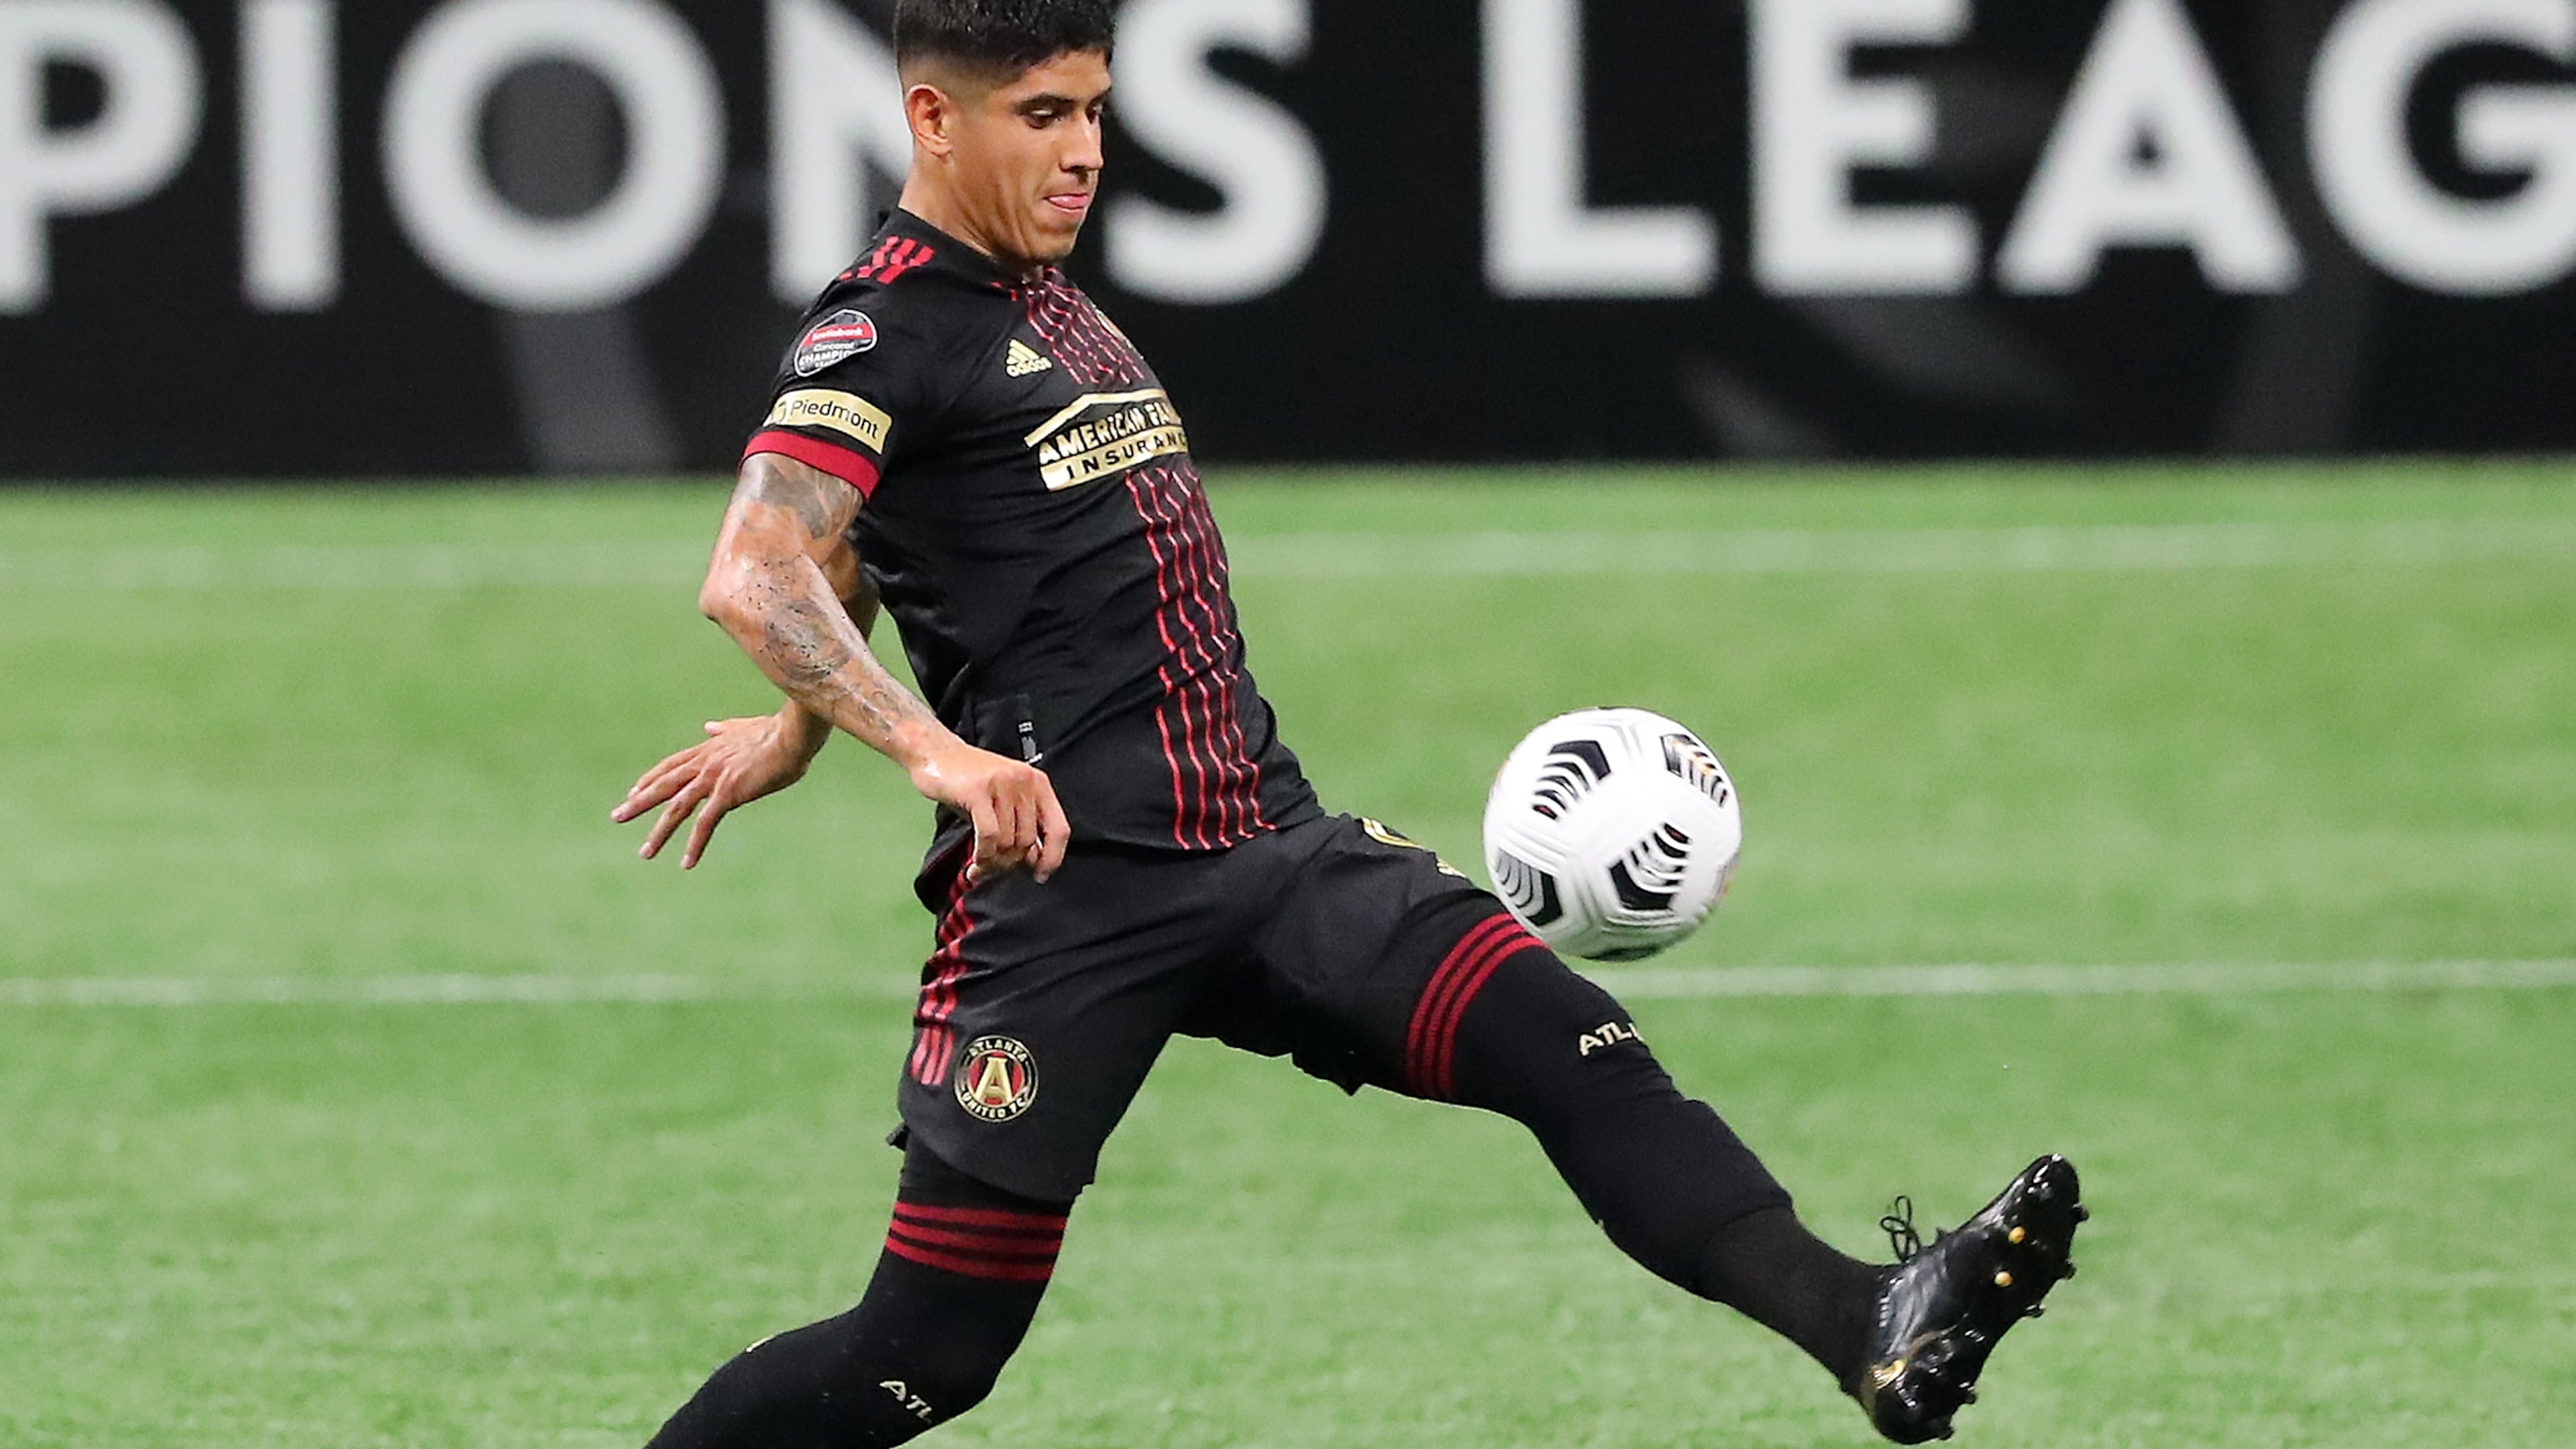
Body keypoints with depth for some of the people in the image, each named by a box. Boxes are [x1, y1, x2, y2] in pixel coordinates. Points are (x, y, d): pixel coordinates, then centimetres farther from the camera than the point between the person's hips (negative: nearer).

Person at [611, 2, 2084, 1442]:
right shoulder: (885, 329, -7)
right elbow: (755, 577, -24)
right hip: (1068, 890, -7)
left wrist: (798, 733, 32)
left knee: (1566, 1043, -16)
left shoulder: (1057, 308, 19)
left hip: (1271, 850, 7)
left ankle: (1873, 1327, -31)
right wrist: (935, 749, -36)